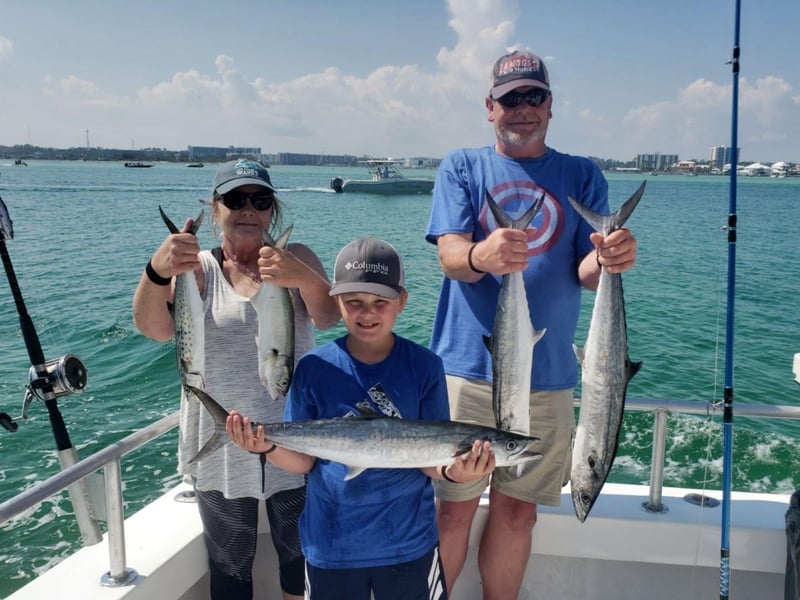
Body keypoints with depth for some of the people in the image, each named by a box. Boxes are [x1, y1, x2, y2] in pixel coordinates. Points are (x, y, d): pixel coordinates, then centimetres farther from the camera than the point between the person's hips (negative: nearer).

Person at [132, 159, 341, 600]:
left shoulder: (297, 259, -2)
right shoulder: (197, 268, -4)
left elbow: (329, 317, -20)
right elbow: (155, 328, -22)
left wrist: (305, 279, -43)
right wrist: (157, 272, -44)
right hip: (222, 445, 0)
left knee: (299, 553, 18)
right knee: (230, 565, 16)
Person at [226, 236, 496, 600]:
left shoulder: (425, 366, -10)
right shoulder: (314, 369, -8)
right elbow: (303, 460, -4)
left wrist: (452, 471, -30)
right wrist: (269, 448, -24)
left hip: (409, 542, 0)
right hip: (331, 545, 1)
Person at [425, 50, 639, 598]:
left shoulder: (582, 176, 8)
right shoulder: (462, 167, 5)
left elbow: (587, 273, -1)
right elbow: (449, 258, -9)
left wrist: (607, 261, -25)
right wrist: (481, 256, -32)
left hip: (547, 375, 2)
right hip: (467, 367, -1)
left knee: (518, 512, 10)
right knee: (455, 507, 3)